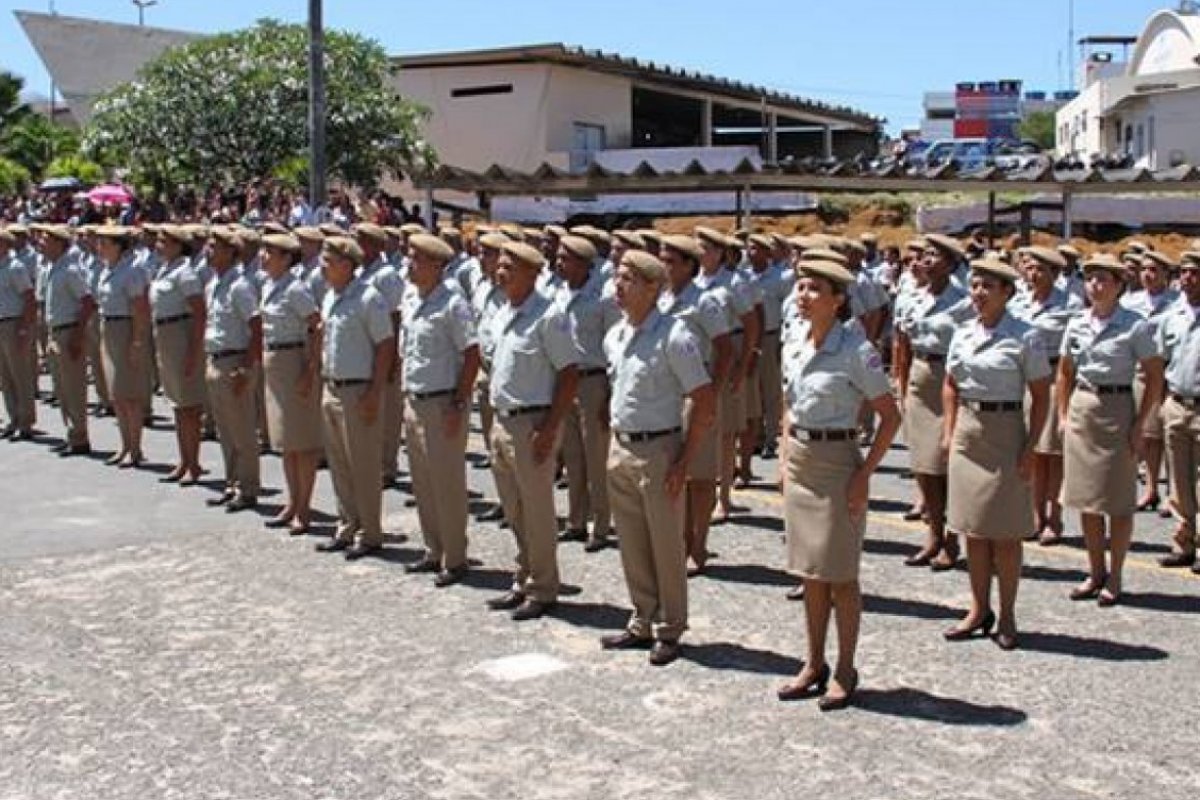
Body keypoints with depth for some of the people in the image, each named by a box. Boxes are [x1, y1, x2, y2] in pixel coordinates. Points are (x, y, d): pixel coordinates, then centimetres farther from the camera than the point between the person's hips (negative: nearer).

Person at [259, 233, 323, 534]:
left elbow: (318, 328, -20)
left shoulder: (295, 289, -16)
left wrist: (310, 371, -22)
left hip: (294, 361, -9)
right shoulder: (268, 285, 9)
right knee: (284, 438, 15)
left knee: (302, 438, -1)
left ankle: (304, 509, 7)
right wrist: (264, 361, 15)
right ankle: (292, 503, 24)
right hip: (272, 362, 9)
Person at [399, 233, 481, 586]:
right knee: (422, 480, 14)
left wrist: (458, 404, -18)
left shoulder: (452, 303, -15)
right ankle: (434, 552, 26)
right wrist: (406, 392, 14)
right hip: (414, 400, 8)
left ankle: (455, 559, 10)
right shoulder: (410, 296, 8)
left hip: (442, 404, -8)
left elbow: (472, 356, -16)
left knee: (447, 481, -1)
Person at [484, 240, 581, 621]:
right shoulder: (501, 315, 11)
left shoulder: (547, 316, -14)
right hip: (503, 421, 8)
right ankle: (523, 582, 28)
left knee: (537, 511, 1)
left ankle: (542, 590, 13)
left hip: (533, 424, -8)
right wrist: (497, 419, 15)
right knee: (514, 512, 16)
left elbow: (569, 373, -16)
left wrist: (549, 428, -19)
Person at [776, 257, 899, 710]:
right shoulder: (795, 342, 5)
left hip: (836, 462, -6)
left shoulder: (855, 351, -15)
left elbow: (890, 416, -12)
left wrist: (864, 475, -15)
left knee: (840, 575, 3)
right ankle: (814, 664, 26)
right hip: (798, 462, 7)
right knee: (810, 572, 14)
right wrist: (787, 456, 11)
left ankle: (845, 670, 17)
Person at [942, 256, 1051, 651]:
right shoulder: (962, 335, 6)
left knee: (1005, 533, 3)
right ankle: (979, 610, 23)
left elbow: (1041, 396, -7)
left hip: (1005, 432, -5)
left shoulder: (1024, 337, -9)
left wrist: (1030, 449, -11)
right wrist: (950, 433, 7)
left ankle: (1007, 616, 16)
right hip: (967, 435, 5)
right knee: (973, 530, 11)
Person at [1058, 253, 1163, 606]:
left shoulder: (1135, 326, -9)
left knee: (1117, 501, 4)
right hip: (1080, 410, 5)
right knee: (1085, 498, 11)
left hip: (1117, 410, -5)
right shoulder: (1077, 324, 4)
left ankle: (1114, 577, 15)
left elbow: (1155, 378, -7)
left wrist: (1140, 425, -11)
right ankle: (1095, 571, 24)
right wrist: (1063, 415, 8)